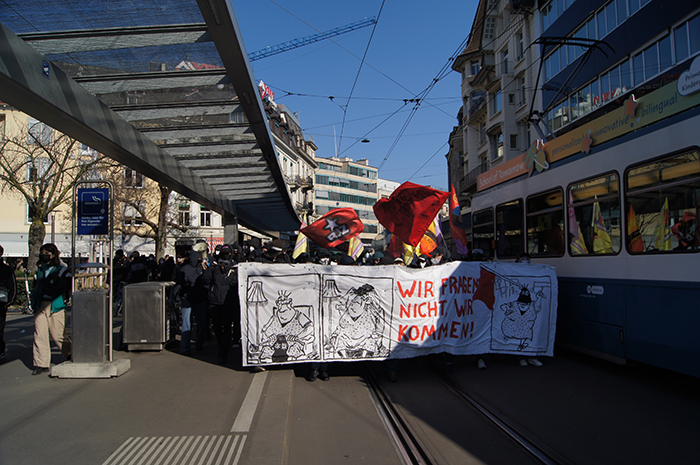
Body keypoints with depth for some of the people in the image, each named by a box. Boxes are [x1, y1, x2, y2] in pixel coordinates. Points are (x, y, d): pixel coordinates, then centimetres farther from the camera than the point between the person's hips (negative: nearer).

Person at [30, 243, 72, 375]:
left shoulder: (61, 270, 1)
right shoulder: (39, 270, 16)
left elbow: (70, 286, 2)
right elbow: (35, 287, 26)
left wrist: (63, 298, -6)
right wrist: (34, 302, 16)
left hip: (56, 306, -5)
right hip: (40, 307, 5)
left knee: (58, 334, -1)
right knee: (39, 334, -1)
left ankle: (70, 355, 22)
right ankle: (41, 364, 5)